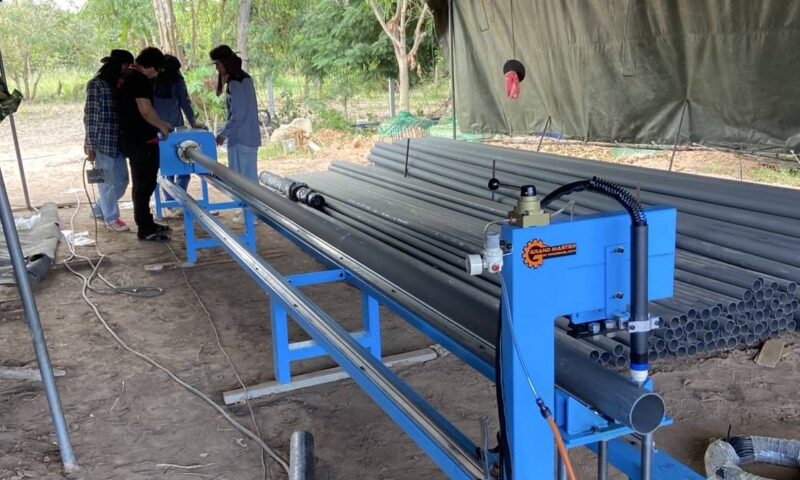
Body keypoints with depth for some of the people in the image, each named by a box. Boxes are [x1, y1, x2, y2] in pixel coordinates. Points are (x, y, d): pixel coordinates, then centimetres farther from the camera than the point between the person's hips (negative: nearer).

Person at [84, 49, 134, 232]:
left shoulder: (118, 84, 13)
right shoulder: (96, 84, -9)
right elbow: (90, 116, -11)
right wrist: (91, 146, -13)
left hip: (118, 141, 8)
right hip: (103, 141, -8)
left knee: (122, 179, 13)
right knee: (107, 180, 3)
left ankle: (99, 210, 32)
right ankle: (111, 218, 18)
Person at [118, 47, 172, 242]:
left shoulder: (129, 77, 16)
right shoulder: (139, 79, -17)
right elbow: (145, 111, -23)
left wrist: (160, 124, 21)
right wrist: (161, 126, -8)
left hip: (134, 139, 11)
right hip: (142, 141, -11)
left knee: (143, 183, 17)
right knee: (143, 184, -4)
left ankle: (147, 223, 27)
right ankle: (145, 230, 2)